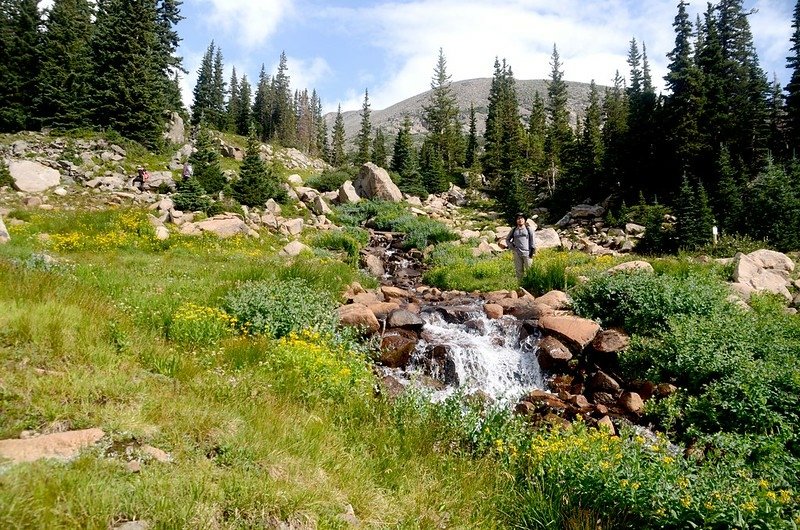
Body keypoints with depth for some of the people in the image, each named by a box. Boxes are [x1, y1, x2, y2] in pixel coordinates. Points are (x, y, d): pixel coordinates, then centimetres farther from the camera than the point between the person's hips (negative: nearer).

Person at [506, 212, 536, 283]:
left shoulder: (528, 229, 4)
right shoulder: (513, 230, 11)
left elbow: (532, 240, 3)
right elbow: (507, 239, 21)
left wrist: (532, 251, -3)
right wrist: (511, 246, 7)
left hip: (527, 253, -3)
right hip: (517, 253, 3)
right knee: (519, 271, 6)